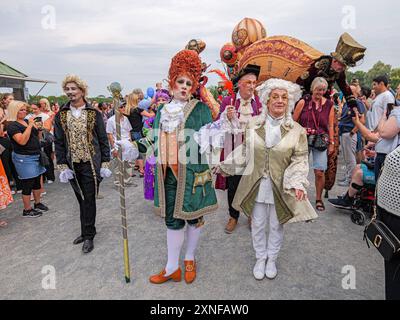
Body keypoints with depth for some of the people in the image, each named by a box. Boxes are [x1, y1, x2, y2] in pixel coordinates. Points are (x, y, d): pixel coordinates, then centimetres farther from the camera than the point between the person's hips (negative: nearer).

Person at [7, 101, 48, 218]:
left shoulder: (27, 121, 10)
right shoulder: (12, 125, -12)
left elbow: (37, 138, 16)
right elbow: (22, 141, -26)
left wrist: (38, 128, -3)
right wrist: (30, 125, -23)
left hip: (36, 155, 8)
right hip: (24, 158, -8)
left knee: (37, 181, 16)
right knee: (27, 184, -1)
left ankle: (38, 203, 31)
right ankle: (27, 210, 11)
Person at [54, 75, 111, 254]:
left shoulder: (94, 113, -2)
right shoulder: (61, 115, 5)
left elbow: (103, 140, -1)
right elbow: (59, 143, 6)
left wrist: (105, 163, -5)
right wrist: (62, 166, -1)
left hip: (91, 164, -3)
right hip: (73, 165, 3)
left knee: (89, 200, 2)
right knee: (81, 200, 14)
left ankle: (88, 235, 15)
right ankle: (87, 231, 29)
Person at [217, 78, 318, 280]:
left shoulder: (296, 130, -4)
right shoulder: (253, 124, -2)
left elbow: (300, 160, -4)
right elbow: (244, 152, 8)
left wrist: (297, 183, -19)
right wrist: (224, 166, 7)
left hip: (281, 187, 0)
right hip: (256, 185, 1)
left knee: (276, 226, 15)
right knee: (257, 225, 13)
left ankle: (272, 258, 40)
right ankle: (260, 258, 38)